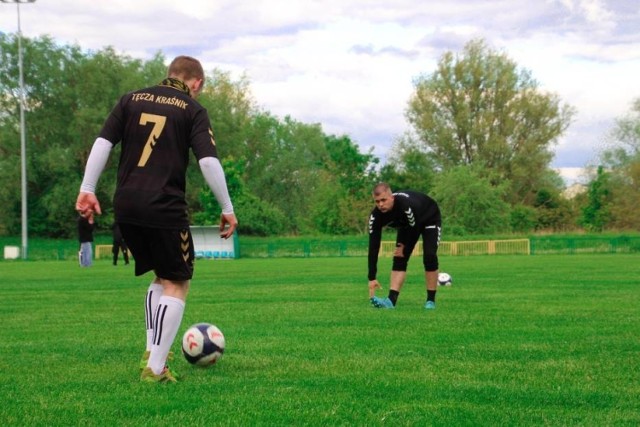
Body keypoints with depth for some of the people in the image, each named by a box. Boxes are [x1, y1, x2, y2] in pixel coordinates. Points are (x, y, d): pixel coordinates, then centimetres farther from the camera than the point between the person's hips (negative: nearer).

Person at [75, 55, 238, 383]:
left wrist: (87, 190, 6)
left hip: (125, 205, 5)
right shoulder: (192, 109, 2)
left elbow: (102, 143, 5)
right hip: (165, 206, -5)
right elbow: (208, 161, -8)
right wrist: (227, 209, -3)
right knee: (177, 284, 5)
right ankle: (155, 369, -2)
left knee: (161, 277, 23)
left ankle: (151, 353, 18)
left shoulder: (132, 100, 13)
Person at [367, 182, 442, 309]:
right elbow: (373, 246, -27)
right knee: (399, 259, -10)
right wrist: (372, 278, -29)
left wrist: (405, 250, -15)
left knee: (429, 256, -19)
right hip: (406, 224, 5)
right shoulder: (376, 215, -28)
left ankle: (431, 300, -9)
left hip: (430, 219, -5)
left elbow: (415, 230, -30)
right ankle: (391, 300, -16)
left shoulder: (407, 205, -45)